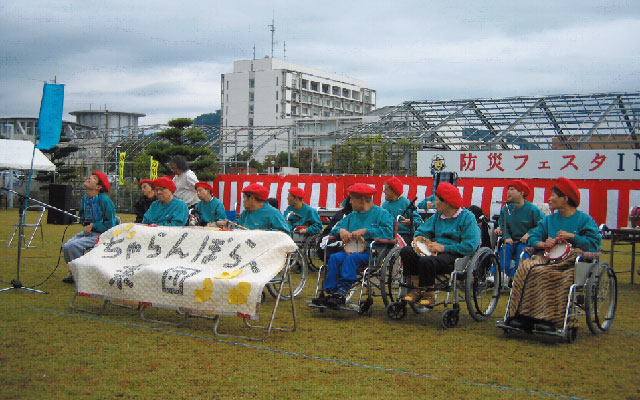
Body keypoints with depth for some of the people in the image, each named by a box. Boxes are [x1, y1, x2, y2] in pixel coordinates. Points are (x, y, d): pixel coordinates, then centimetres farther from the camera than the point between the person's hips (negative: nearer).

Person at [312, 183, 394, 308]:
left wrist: (365, 231, -17)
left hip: (372, 252, -6)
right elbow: (335, 228, 23)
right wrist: (341, 230, -1)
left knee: (352, 258, -34)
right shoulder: (352, 215, 24)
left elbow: (388, 232, -14)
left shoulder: (381, 213, 3)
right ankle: (331, 292, -28)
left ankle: (342, 292, -39)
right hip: (351, 249, 6)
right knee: (335, 257, -23)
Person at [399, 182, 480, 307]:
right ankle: (416, 288, -6)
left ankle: (428, 294, -11)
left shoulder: (467, 217, -5)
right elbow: (422, 231, 24)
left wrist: (443, 247, -16)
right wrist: (419, 238, -2)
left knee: (426, 261, -35)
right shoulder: (438, 215, 17)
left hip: (455, 255, -7)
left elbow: (470, 246, -14)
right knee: (406, 251, -16)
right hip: (435, 251, 7)